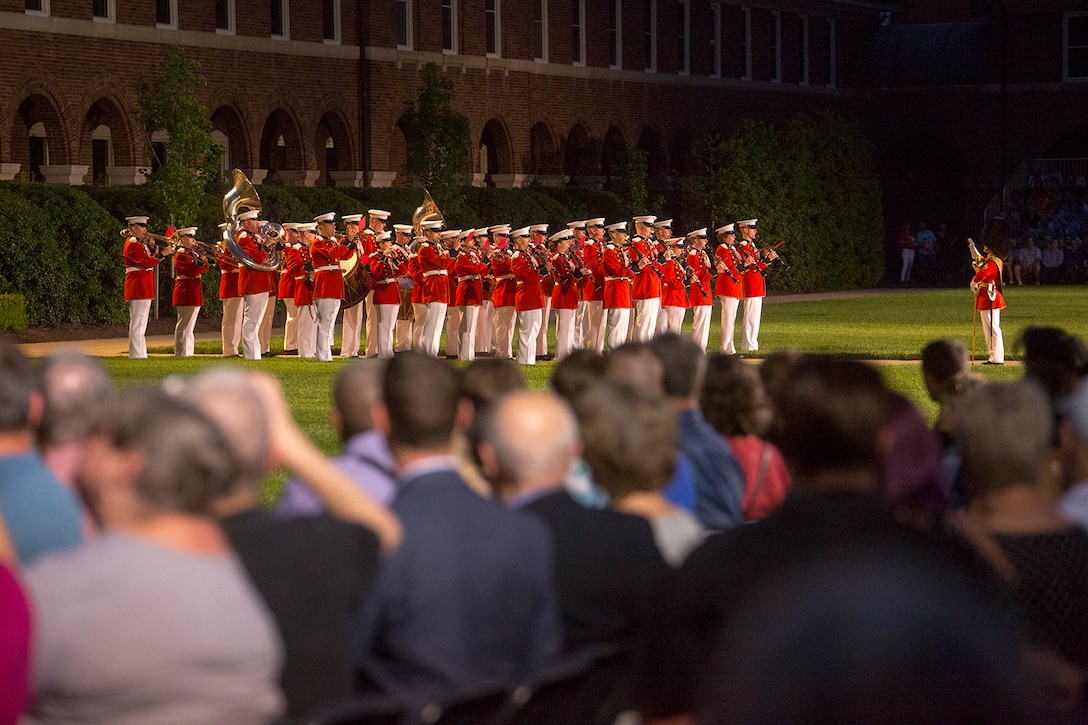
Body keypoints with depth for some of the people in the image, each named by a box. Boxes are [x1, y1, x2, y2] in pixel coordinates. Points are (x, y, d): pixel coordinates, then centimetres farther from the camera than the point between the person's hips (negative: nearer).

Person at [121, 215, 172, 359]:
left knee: (141, 325, 12)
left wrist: (151, 247, 4)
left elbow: (151, 261, 17)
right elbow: (145, 262, -21)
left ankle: (141, 355, 16)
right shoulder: (132, 244, -11)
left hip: (144, 288, 11)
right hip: (138, 287, -11)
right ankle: (136, 356, -12)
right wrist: (162, 254, -21)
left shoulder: (141, 243, 21)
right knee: (138, 324, -11)